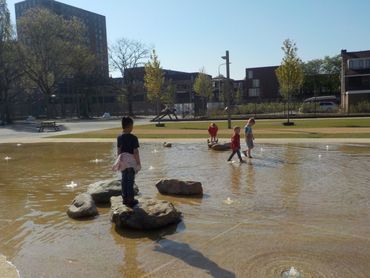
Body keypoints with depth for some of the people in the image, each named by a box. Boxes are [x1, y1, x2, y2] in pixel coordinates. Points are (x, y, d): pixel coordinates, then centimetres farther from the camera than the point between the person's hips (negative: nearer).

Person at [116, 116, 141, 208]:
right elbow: (136, 152, -14)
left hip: (123, 160, 5)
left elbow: (118, 151, 5)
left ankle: (125, 198, 24)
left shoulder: (119, 137, 0)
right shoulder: (133, 138, -16)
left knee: (124, 179, 15)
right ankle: (130, 199, 11)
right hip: (131, 161, -5)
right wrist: (138, 163, -6)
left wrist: (119, 160, 17)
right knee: (130, 180, 4)